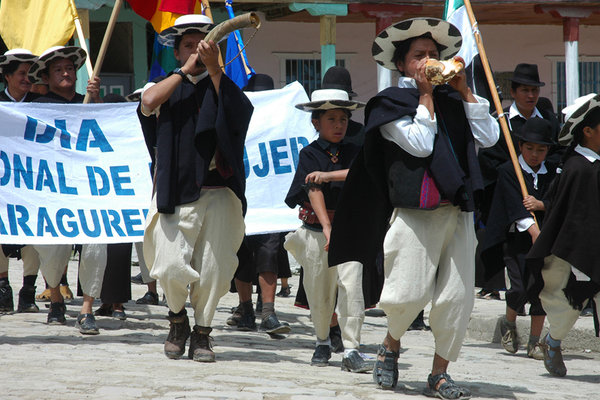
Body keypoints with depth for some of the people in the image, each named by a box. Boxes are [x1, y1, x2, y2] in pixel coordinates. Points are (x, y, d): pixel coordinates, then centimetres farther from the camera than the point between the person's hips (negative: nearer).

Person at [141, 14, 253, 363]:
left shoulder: (221, 87, 11)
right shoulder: (168, 87, 13)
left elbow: (240, 112, -11)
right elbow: (149, 102, -11)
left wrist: (214, 69, -20)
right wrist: (185, 69, -5)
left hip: (217, 194, 0)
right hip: (174, 192, 0)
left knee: (212, 271, -2)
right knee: (172, 268, -11)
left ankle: (202, 332, 16)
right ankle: (178, 319, 17)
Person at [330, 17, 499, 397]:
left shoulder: (451, 100, 18)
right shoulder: (391, 102, 5)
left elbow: (489, 137, 9)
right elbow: (420, 143, -9)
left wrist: (464, 90, 8)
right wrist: (426, 95, -1)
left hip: (458, 212, 5)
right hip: (415, 213, -4)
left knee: (457, 298, 0)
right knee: (409, 292, -11)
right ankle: (391, 345, 20)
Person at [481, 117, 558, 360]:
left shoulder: (552, 173, 10)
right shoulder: (508, 171, -4)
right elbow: (518, 209, -14)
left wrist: (540, 204, -14)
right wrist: (535, 234, -24)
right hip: (516, 238, -3)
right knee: (521, 288, -13)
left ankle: (534, 342, 9)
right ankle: (509, 324, 17)